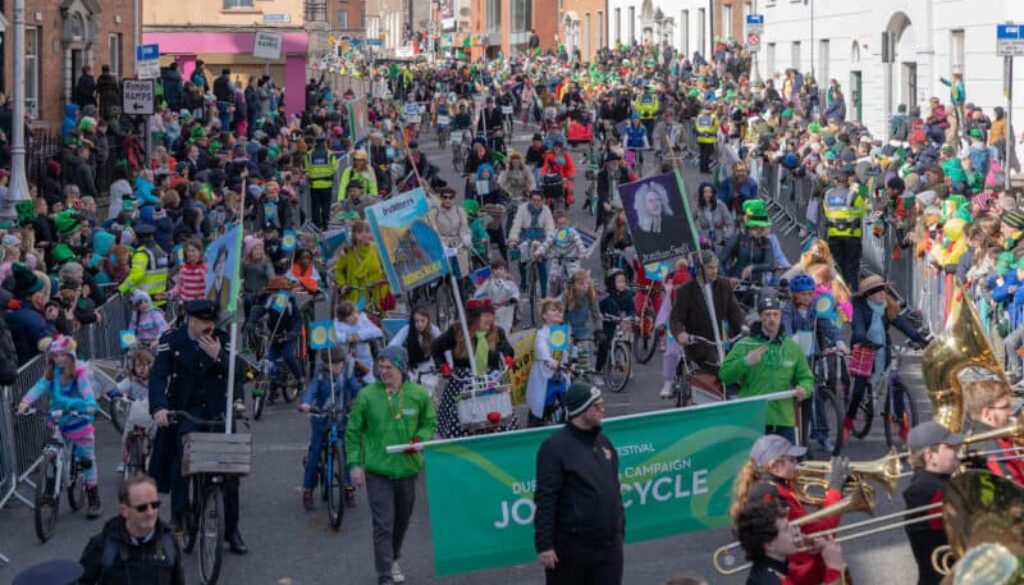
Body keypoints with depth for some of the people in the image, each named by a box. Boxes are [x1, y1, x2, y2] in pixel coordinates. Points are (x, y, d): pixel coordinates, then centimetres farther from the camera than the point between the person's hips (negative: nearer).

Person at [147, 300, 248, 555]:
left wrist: (219, 356, -24)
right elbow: (158, 375, -11)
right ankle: (177, 517, -16)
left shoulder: (222, 340, 2)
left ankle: (231, 531, 10)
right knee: (182, 454, -27)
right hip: (185, 411, -2)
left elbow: (240, 370, -7)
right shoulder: (171, 341, -3)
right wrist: (159, 407, -26)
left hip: (218, 411, 2)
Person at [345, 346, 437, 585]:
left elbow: (430, 423, 11)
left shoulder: (419, 394, -2)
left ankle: (393, 559, 43)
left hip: (407, 469, 3)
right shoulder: (367, 396, -7)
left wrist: (419, 440, -10)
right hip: (377, 471, -3)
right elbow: (353, 432, 1)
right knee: (383, 525, -8)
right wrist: (354, 463, -5)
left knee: (402, 521, 18)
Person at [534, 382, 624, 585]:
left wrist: (620, 530, 20)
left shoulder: (603, 442, 11)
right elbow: (545, 500, -15)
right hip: (572, 545, -6)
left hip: (609, 544, 6)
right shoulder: (556, 447, -11)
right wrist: (544, 544, -18)